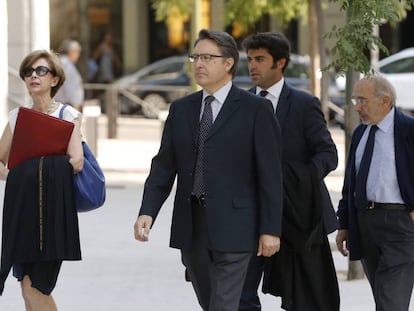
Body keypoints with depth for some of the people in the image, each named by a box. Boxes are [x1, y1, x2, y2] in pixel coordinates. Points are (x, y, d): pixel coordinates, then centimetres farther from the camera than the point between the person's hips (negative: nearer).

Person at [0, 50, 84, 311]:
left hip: (53, 209, -4)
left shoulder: (68, 115, 1)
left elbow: (76, 163, -11)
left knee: (33, 288, -8)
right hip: (21, 207, 4)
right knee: (31, 289, 4)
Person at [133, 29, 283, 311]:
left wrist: (270, 229, -10)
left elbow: (270, 174, -6)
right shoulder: (181, 109, 12)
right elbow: (164, 166, 9)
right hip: (190, 228, 6)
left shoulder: (256, 110, -3)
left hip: (232, 227, -6)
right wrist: (147, 212, -6)